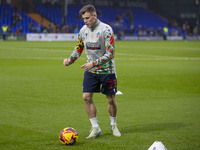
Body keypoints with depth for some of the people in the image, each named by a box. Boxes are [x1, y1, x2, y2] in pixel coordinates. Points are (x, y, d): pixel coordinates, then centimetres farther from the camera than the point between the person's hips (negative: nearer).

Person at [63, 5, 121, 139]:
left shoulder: (106, 30, -17)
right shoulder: (83, 30, 1)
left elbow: (110, 54, -20)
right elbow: (78, 49, 15)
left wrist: (93, 63, -28)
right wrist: (70, 60, -4)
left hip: (107, 71, -4)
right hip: (91, 70, 4)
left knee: (111, 99, 4)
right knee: (87, 97, -6)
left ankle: (113, 125, 27)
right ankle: (96, 128, 5)